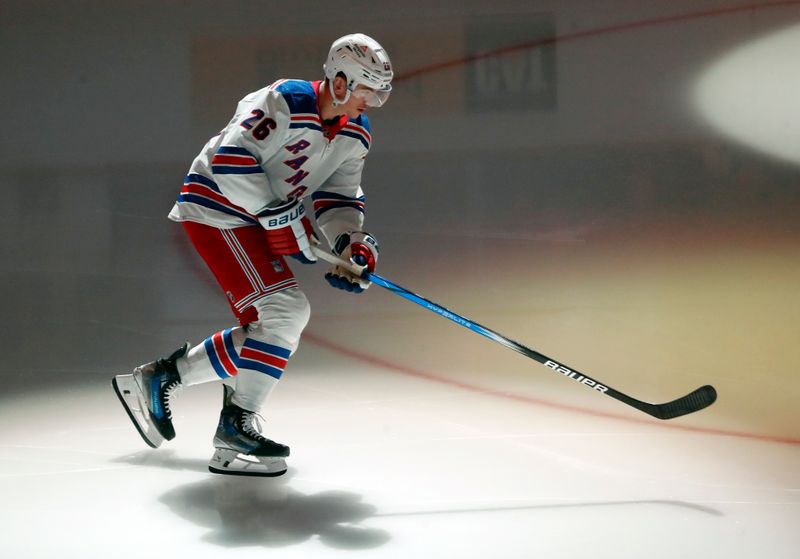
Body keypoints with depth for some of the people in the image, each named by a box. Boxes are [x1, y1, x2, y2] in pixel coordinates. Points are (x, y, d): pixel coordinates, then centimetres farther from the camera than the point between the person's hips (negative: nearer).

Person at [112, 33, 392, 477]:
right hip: (216, 209, -10)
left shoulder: (356, 134, 4)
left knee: (265, 331, 12)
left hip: (256, 221, 10)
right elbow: (231, 161, -29)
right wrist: (282, 219, -27)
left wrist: (351, 242, -15)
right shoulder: (285, 103, -22)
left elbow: (337, 198, 4)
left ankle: (158, 378, 23)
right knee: (285, 310, -19)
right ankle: (236, 430, -14)